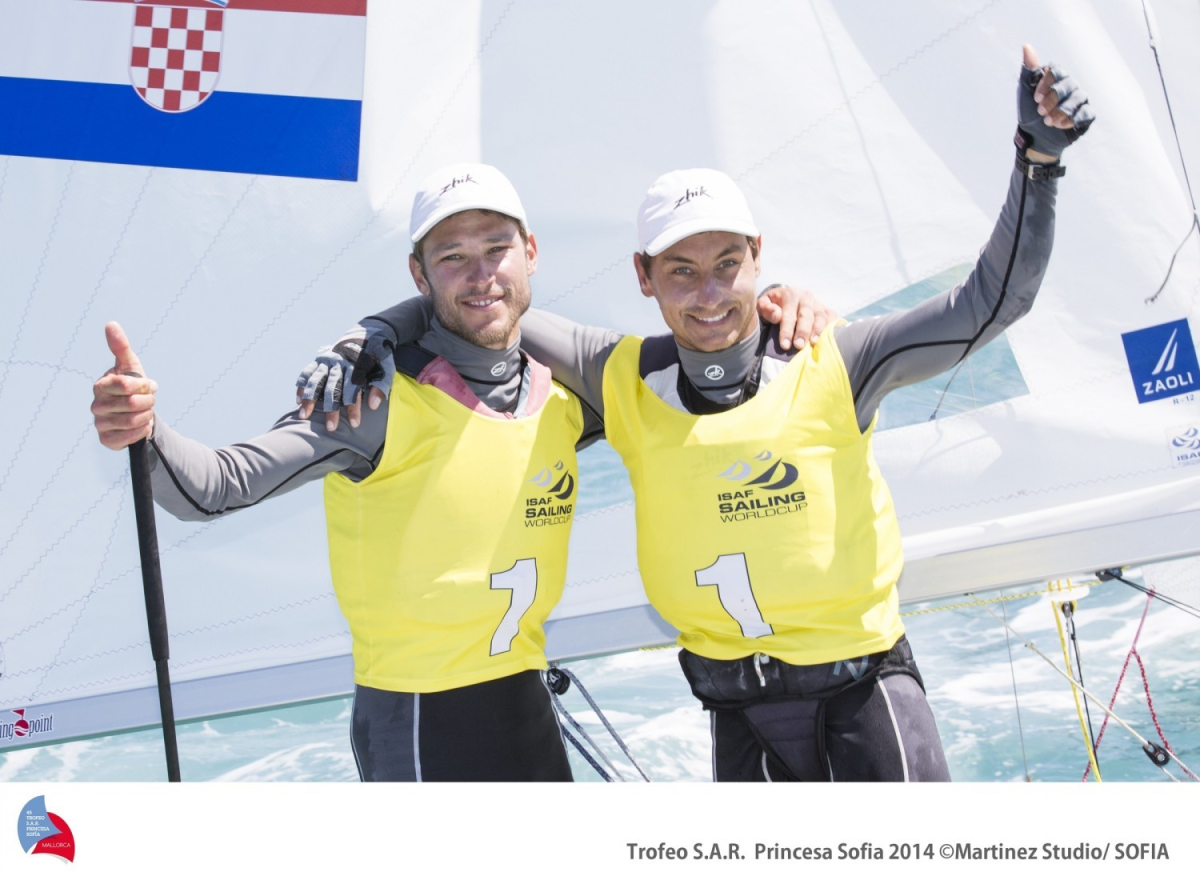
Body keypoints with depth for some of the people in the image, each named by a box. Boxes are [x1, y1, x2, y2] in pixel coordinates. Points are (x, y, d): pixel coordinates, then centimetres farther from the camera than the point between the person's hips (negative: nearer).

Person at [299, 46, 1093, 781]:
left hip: (865, 691, -2)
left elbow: (990, 302, -7)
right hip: (742, 714, 2)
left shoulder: (829, 367, -7)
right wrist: (381, 330, -4)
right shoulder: (628, 383, -1)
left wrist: (1038, 161, -16)